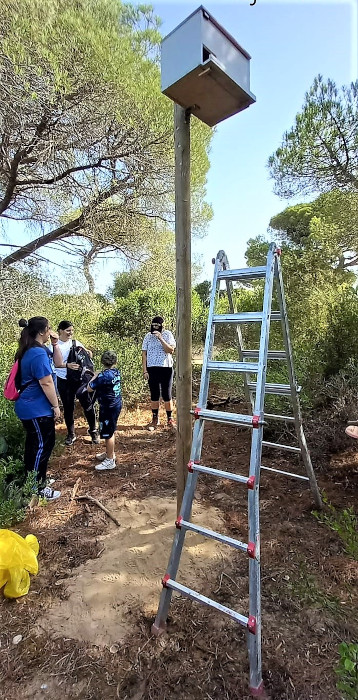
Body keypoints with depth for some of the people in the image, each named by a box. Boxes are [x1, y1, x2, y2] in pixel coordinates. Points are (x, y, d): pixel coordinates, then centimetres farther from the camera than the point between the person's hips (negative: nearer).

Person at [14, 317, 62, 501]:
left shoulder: (37, 349, 8)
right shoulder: (38, 353, -24)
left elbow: (58, 363, 17)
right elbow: (46, 383, -24)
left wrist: (55, 345, 3)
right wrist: (56, 406, -16)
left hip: (32, 408, 11)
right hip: (37, 410, -11)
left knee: (34, 444, 20)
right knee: (43, 446, 1)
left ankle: (33, 480, 36)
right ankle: (36, 488, 14)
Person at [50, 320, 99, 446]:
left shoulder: (76, 343, 2)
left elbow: (88, 353, 11)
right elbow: (55, 363, -14)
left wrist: (87, 352, -12)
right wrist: (67, 365, -31)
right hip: (63, 381, -1)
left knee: (87, 404, 1)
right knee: (68, 408, 10)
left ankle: (93, 431, 18)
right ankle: (71, 434, 26)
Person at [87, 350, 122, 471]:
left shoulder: (104, 375, -23)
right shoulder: (116, 372, 1)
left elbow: (89, 389, -16)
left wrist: (95, 376, -4)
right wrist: (99, 375, 6)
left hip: (108, 407, -9)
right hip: (116, 404, 9)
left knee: (108, 433, 3)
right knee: (110, 432, 23)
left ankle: (110, 461, 14)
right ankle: (109, 453, 39)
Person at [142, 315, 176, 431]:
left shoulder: (167, 334, -1)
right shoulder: (148, 336, 4)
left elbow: (171, 350, -14)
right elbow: (144, 354, 3)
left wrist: (161, 339, -22)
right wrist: (144, 370, -2)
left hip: (166, 368, -2)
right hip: (152, 369, 2)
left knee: (167, 395, 3)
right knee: (154, 395, 9)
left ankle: (169, 419, 18)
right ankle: (155, 419, 21)